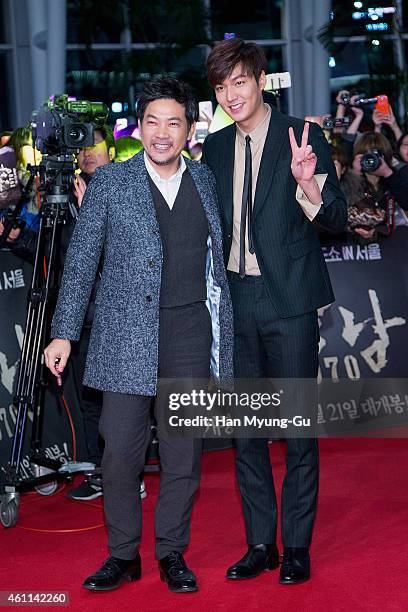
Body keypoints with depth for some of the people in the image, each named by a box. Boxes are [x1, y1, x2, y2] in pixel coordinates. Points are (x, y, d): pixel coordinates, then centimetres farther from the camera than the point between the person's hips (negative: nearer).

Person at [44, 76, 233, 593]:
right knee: (120, 449, 0)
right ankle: (123, 554, 15)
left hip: (190, 335, 2)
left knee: (183, 451, 5)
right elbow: (81, 259, 2)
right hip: (127, 334, -2)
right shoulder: (110, 182, 1)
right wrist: (64, 334, -2)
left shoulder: (206, 181, 9)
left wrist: (224, 331, 13)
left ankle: (173, 552, 19)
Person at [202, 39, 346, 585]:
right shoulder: (215, 147, 11)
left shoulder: (302, 136, -4)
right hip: (235, 301, 5)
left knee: (298, 427, 1)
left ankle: (297, 547, 12)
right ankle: (260, 544, 21)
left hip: (289, 300, -5)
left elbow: (337, 219, -9)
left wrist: (307, 184, -28)